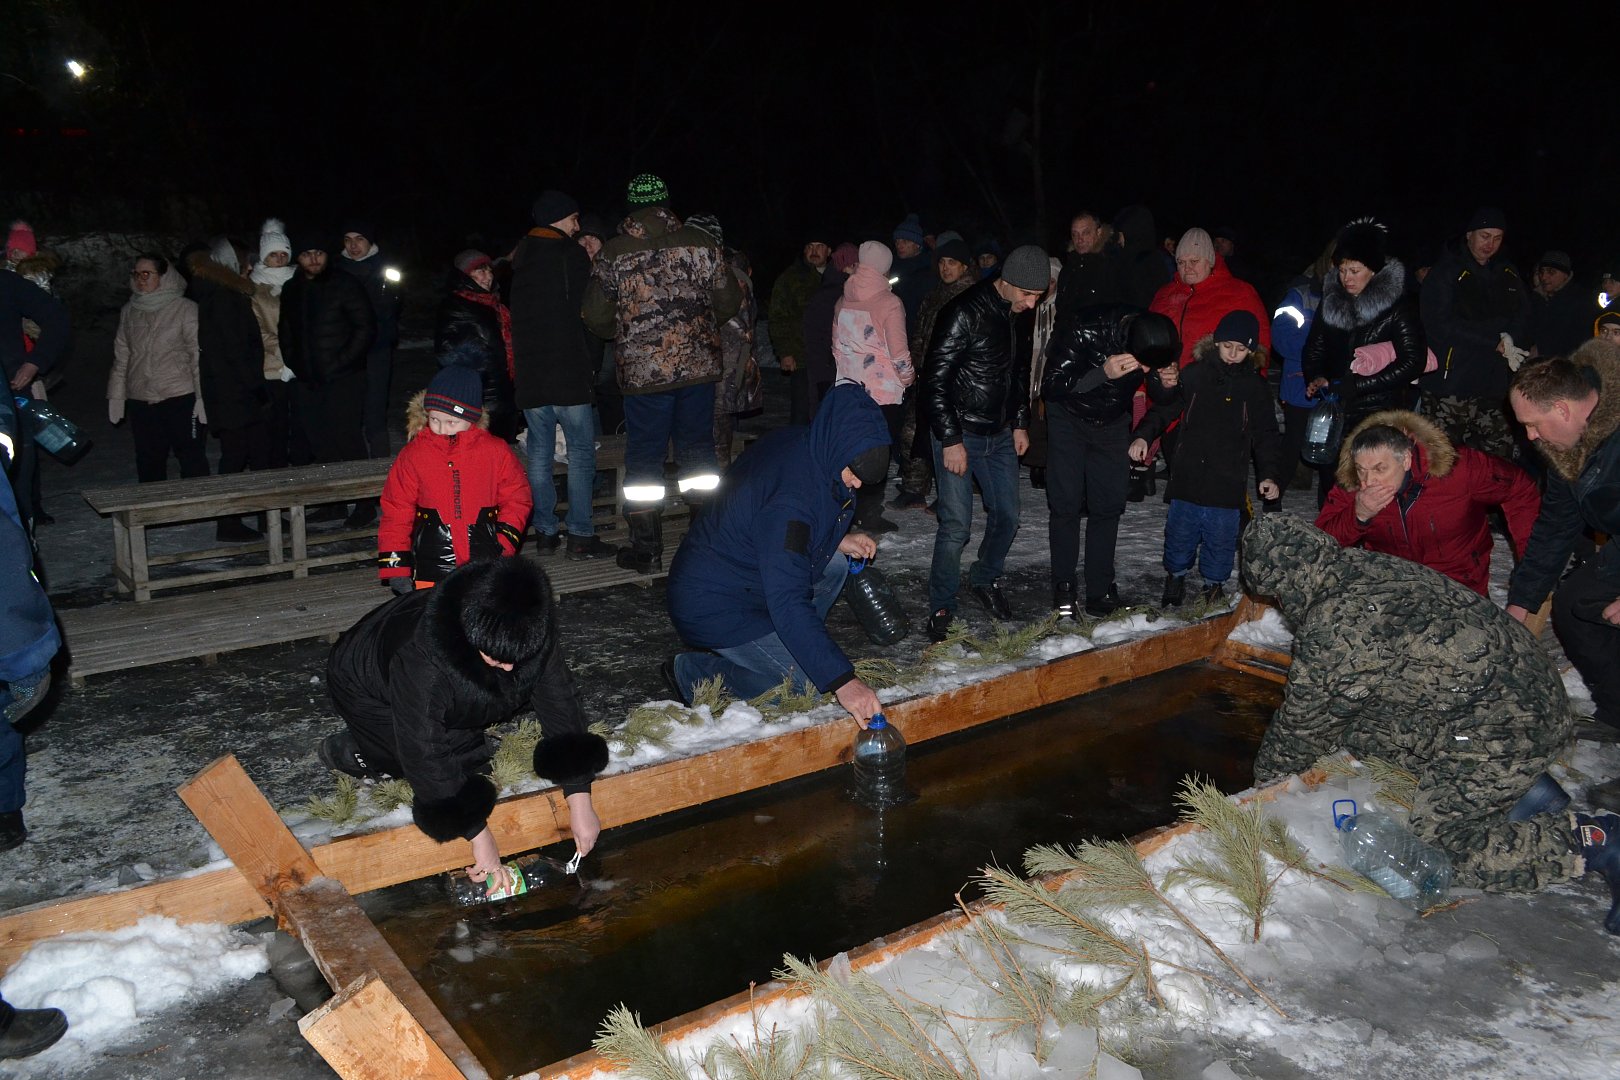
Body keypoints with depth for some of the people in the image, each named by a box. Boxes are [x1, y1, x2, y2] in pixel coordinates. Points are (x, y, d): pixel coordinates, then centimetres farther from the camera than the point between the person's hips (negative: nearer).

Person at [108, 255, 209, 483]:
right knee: (148, 464, 10)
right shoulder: (129, 312, 12)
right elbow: (121, 357, 16)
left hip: (181, 398, -5)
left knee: (192, 459, -2)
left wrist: (202, 396, -11)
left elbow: (199, 355, -6)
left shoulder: (186, 309, -3)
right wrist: (116, 395, 13)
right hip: (141, 402, 5)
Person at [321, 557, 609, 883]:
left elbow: (560, 703, -21)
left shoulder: (531, 632, -29)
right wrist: (478, 834, -31)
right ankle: (347, 750, 1)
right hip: (365, 689, -5)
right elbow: (424, 755, -36)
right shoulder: (421, 660, -44)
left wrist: (579, 802, -24)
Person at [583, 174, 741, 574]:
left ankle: (646, 549, 10)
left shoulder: (613, 254, -4)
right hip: (698, 365, 2)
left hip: (642, 372, -2)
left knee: (644, 456, 7)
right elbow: (729, 303, 3)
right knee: (697, 449, 13)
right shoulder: (701, 244, -1)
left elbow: (596, 318, -1)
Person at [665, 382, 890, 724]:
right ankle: (693, 672, 1)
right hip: (712, 606, -10)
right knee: (811, 682, -12)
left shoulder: (799, 444, -4)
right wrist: (842, 681, -39)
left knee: (834, 568, 11)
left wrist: (839, 541, 3)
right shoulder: (790, 498, -33)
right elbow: (789, 603, -37)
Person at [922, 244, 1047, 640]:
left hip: (1000, 435, 7)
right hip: (959, 435, -7)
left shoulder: (1023, 316, 4)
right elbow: (935, 379, -18)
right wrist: (950, 439, -18)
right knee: (957, 524, -7)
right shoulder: (965, 313, -18)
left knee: (1006, 515, 11)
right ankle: (941, 605, 8)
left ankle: (986, 580, 34)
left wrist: (1020, 424, 14)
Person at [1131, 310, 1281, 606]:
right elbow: (1165, 408, 4)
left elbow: (1265, 435, 6)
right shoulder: (1194, 374, 0)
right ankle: (1175, 576, 32)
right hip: (1188, 476, 0)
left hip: (1228, 482, 0)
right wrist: (1143, 435, -12)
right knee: (1180, 531, 9)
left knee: (1221, 537, 7)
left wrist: (1268, 474, -3)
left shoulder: (1255, 387, 2)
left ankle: (1214, 583, 28)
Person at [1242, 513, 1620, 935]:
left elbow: (1305, 723, -6)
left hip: (1503, 730, -9)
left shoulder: (1333, 633, -23)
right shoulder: (1370, 566, 5)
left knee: (1435, 844, -2)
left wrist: (1267, 774, 13)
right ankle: (1520, 783, 16)